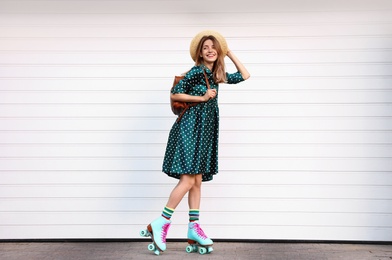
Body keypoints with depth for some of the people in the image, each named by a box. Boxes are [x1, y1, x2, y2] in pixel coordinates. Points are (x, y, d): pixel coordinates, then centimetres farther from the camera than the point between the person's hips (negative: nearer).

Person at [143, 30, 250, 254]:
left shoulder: (217, 74, 13)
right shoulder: (196, 71, -9)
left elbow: (245, 76, 20)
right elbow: (174, 94, -13)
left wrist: (230, 53, 16)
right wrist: (201, 97, -13)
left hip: (204, 132, 8)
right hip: (189, 128, -8)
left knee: (197, 181, 7)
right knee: (188, 179, -12)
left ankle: (194, 227, 13)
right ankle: (161, 223, -3)